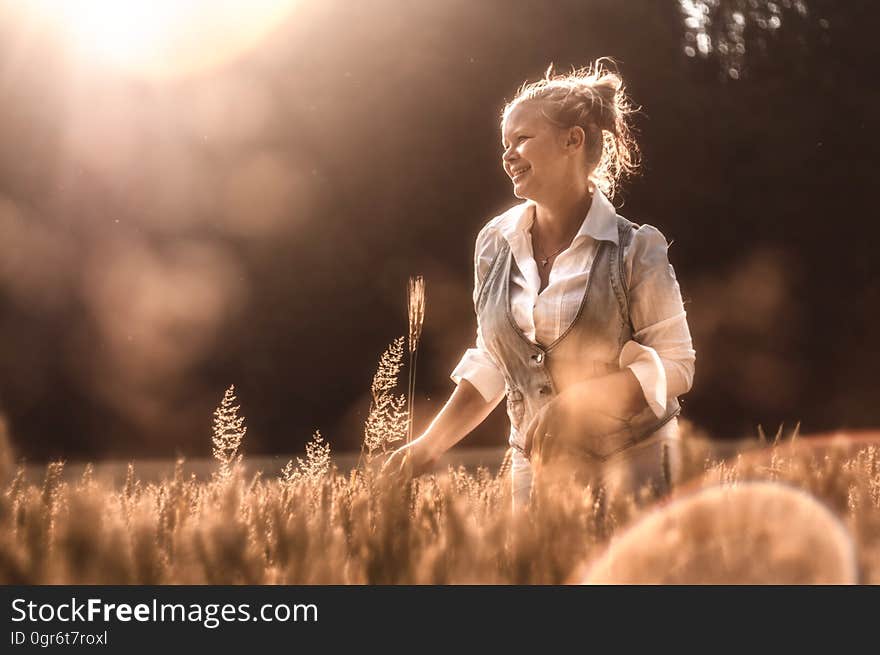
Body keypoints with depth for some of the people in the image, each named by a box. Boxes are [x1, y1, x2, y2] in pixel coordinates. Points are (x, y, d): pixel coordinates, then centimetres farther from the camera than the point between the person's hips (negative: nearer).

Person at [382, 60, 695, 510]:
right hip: (536, 469, 4)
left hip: (632, 465, -4)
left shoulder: (634, 249, -10)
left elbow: (675, 365, -9)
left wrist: (578, 401, -21)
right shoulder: (495, 244, 3)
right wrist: (429, 445, 3)